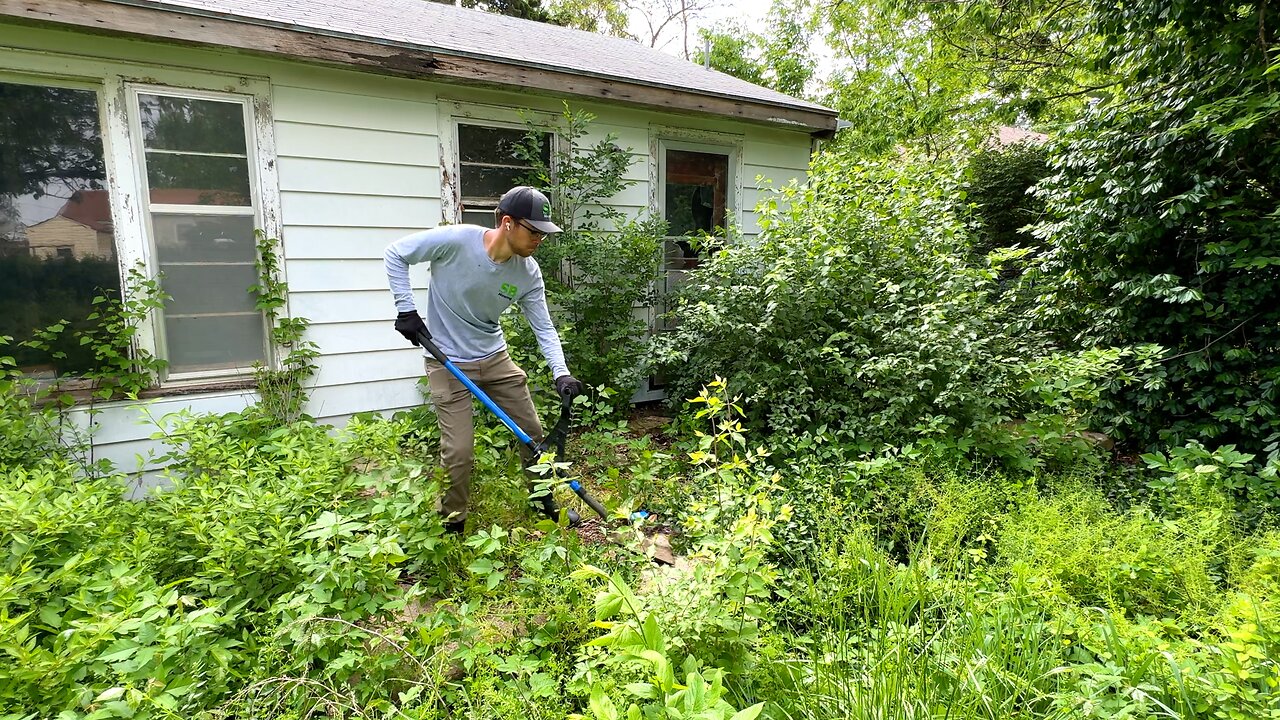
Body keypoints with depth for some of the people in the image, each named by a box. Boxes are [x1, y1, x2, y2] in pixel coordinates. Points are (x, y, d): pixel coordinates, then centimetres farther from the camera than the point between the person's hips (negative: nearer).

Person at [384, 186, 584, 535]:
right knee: (459, 451, -7)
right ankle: (452, 525, 20)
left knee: (532, 431, 10)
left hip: (495, 357, 5)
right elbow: (395, 254, -10)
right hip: (448, 362, -5)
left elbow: (543, 327, -6)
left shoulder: (528, 273, -10)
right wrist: (406, 309, -14)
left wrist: (560, 372, -20)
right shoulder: (455, 240, -23)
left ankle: (546, 502, 33)